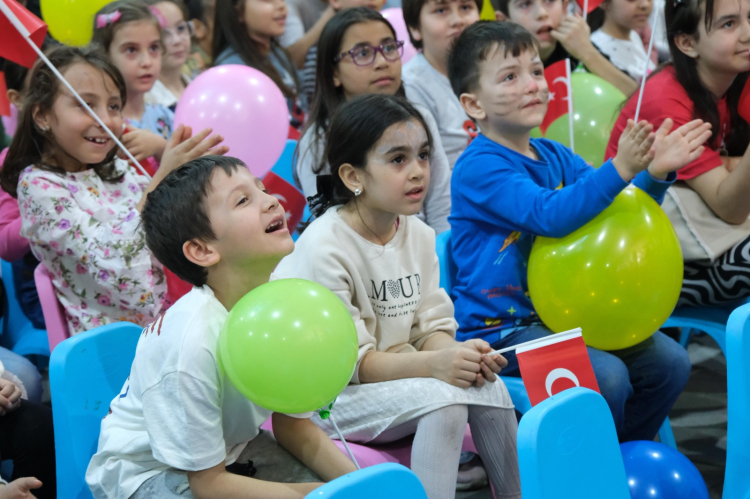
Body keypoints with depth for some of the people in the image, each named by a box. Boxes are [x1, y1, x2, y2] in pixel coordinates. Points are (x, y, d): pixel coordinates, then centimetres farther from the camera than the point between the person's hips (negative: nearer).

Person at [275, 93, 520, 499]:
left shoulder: (418, 234, 4)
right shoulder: (323, 248, -19)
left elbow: (431, 326, 3)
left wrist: (457, 353, -21)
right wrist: (432, 365, -33)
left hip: (400, 376, 7)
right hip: (330, 396, -7)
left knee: (490, 386, -15)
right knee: (443, 399, -28)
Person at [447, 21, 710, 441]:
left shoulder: (556, 157, 10)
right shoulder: (479, 168, -16)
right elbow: (550, 213, -30)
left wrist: (655, 173, -10)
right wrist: (620, 168, -39)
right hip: (499, 329, -8)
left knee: (670, 362, 0)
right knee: (605, 376, -26)